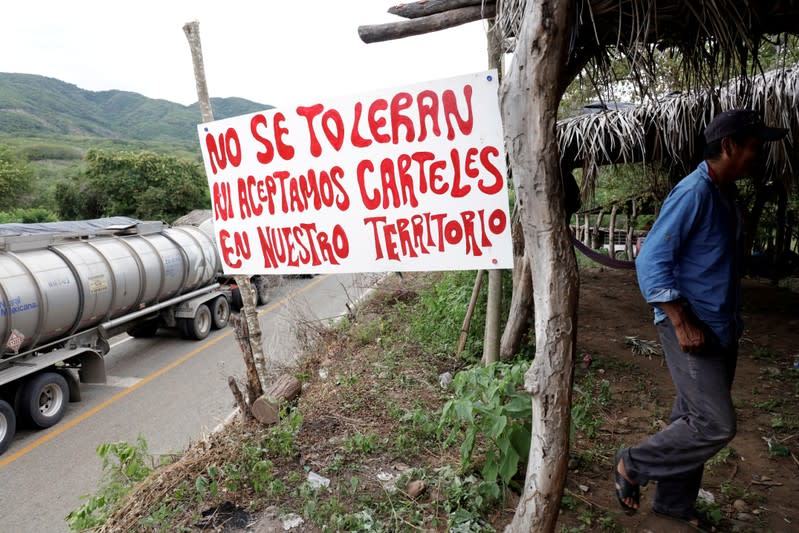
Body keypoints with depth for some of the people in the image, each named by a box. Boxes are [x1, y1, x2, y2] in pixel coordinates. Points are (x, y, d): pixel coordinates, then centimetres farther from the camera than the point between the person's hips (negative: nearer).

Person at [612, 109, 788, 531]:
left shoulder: (725, 192, 12)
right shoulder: (694, 192, -17)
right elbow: (651, 262, -21)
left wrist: (731, 322, 20)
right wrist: (682, 323, -23)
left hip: (721, 329, 9)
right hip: (691, 329, -9)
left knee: (695, 420, 15)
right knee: (716, 425, -9)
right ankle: (632, 465, 10)